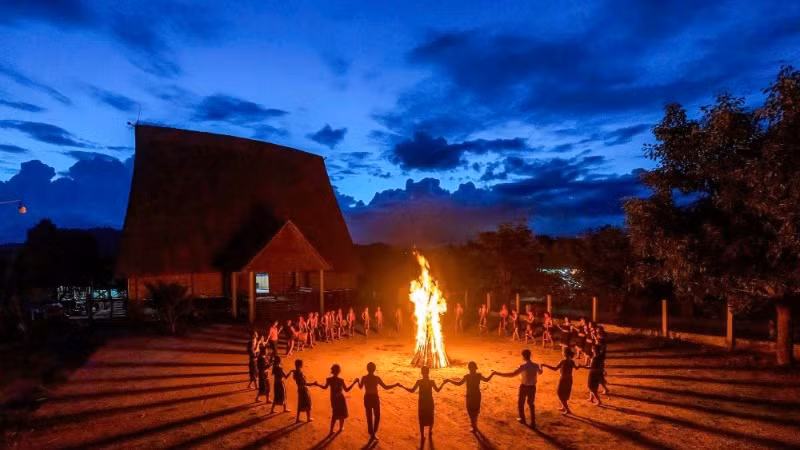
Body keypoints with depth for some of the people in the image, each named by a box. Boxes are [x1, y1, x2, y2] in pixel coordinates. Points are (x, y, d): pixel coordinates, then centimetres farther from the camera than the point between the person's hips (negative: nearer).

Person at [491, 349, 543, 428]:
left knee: (520, 403, 21)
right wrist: (540, 367, 41)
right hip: (532, 387, 4)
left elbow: (512, 374, -35)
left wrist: (497, 373, -36)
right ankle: (533, 422, 23)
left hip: (524, 387, -4)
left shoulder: (523, 366, -27)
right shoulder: (535, 365, -9)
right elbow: (540, 372, 16)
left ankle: (522, 419, 39)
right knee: (531, 404, 22)